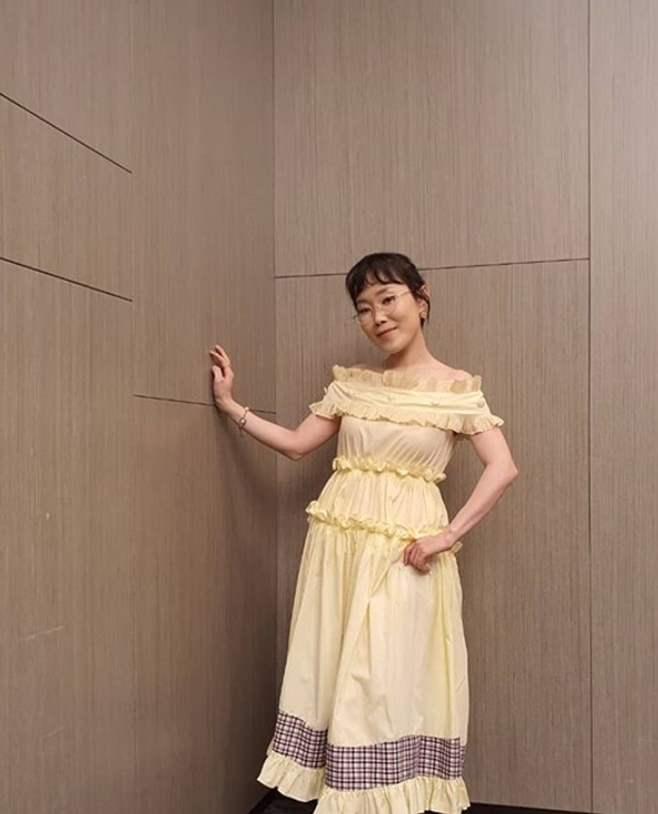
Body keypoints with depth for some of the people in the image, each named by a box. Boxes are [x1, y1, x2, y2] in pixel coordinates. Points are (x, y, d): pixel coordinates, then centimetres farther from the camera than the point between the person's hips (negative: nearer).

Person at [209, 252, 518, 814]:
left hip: (404, 548, -4)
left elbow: (503, 468, -10)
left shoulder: (457, 388, -3)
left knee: (384, 680, -1)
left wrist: (448, 535, -14)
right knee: (331, 672, 8)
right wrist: (231, 405, 7)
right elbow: (297, 443, 11)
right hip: (339, 541, 4)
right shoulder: (351, 383, 8)